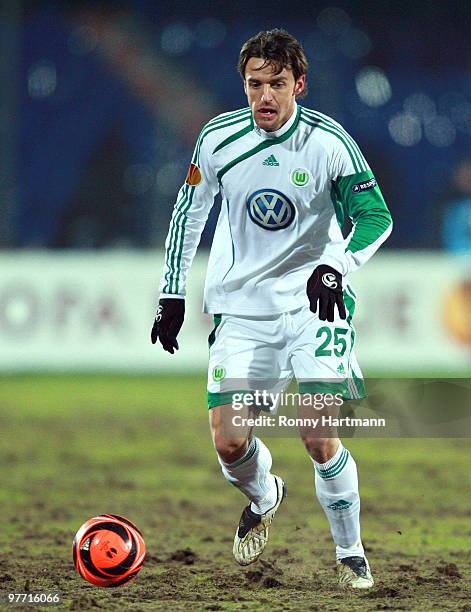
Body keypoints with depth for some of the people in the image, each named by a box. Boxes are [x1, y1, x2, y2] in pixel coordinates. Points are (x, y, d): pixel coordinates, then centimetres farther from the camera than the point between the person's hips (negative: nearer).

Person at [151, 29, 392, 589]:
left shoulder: (328, 141, -12)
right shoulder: (218, 138, -5)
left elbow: (376, 217, -8)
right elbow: (189, 212, 11)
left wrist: (335, 267, -26)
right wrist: (171, 295, 10)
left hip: (314, 302, -2)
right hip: (242, 306, 2)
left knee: (320, 438, -15)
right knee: (228, 441, -7)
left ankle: (351, 555, 4)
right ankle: (262, 497, 28)